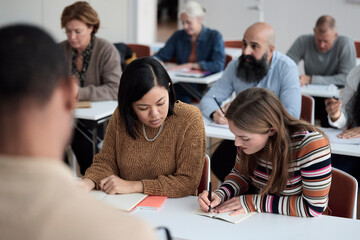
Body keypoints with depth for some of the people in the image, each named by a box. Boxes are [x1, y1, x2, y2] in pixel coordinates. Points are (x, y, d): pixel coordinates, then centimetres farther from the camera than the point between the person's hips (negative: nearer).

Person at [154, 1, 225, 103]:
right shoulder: (178, 36, 13)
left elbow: (219, 65, -12)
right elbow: (161, 55, 15)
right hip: (182, 87, 2)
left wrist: (189, 66, -15)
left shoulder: (214, 36, 0)